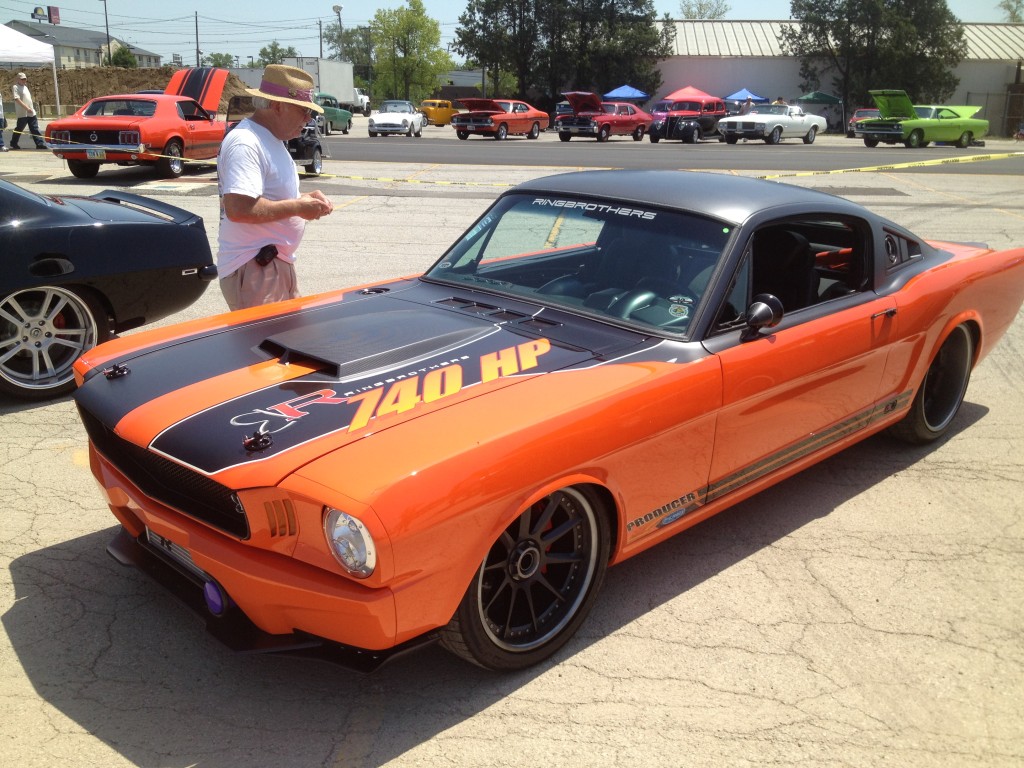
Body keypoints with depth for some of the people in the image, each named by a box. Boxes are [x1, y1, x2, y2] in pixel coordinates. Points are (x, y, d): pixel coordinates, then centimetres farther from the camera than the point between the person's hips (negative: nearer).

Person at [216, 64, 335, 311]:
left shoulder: (272, 140, 15)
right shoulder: (245, 144, -18)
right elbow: (238, 208, -29)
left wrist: (304, 198, 7)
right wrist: (297, 207, -20)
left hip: (278, 264, 10)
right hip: (253, 271, -10)